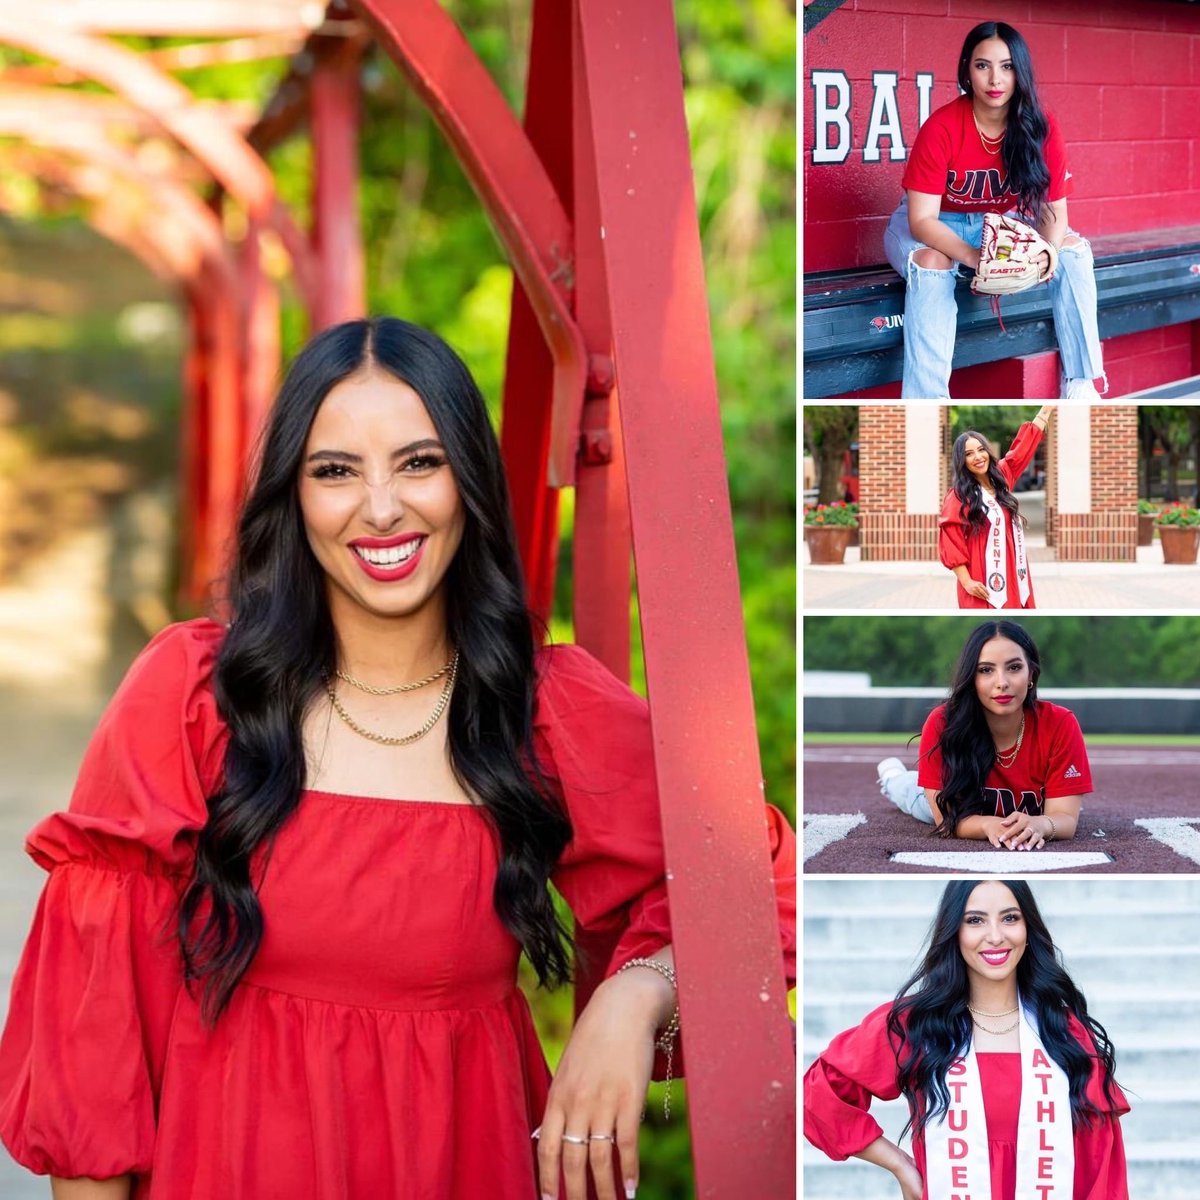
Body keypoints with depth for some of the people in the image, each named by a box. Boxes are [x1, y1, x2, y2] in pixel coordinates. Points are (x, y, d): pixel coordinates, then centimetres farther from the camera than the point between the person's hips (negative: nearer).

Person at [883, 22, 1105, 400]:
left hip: (1001, 224, 4)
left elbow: (1054, 207, -10)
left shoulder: (1042, 127, -14)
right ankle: (926, 406, -40)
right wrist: (975, 258, -43)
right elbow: (922, 219, -27)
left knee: (1073, 248, -16)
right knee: (933, 263, -36)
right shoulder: (942, 127, -25)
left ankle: (1079, 382, -12)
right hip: (934, 229, -4)